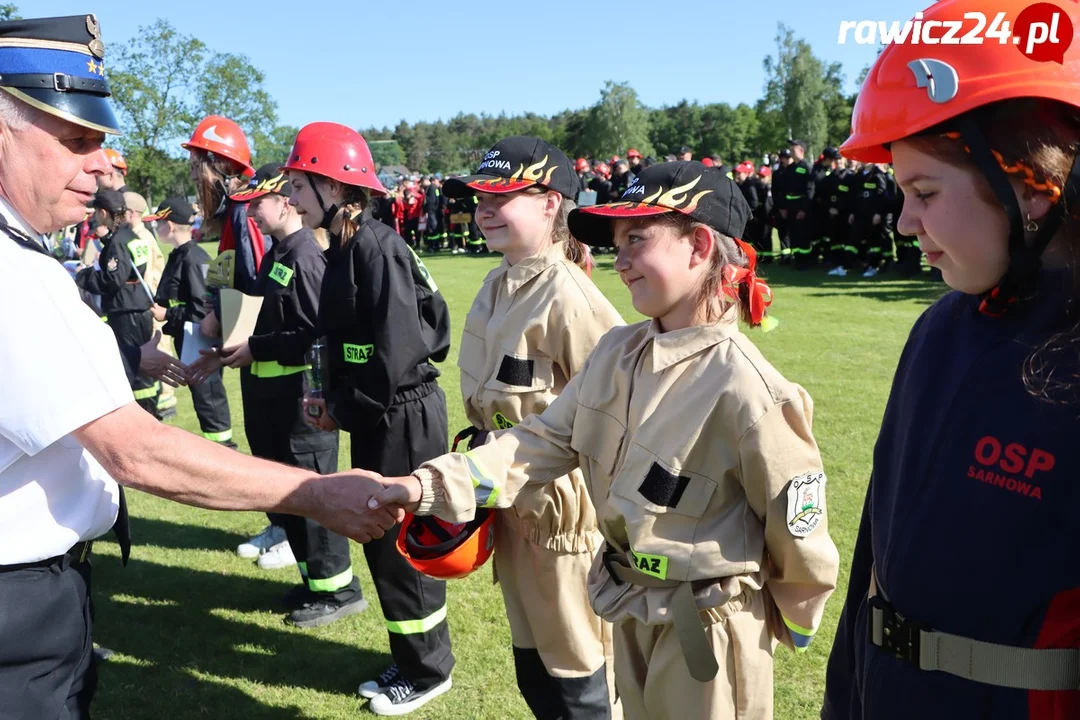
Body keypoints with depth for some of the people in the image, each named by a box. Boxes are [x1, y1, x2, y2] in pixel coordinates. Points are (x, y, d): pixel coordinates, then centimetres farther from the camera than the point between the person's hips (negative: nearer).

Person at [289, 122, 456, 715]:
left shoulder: (376, 248, -20)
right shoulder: (345, 247, 9)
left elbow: (398, 354, -24)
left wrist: (341, 409, -12)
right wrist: (332, 398, 3)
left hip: (403, 420, -9)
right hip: (373, 420, 9)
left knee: (402, 547, 4)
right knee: (381, 540, 17)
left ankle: (428, 672, 25)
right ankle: (410, 661, 34)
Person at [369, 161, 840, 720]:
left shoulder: (741, 386, -25)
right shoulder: (617, 352, -4)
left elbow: (796, 526, -16)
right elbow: (546, 439, -4)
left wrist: (792, 620, 0)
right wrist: (434, 485, -15)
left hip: (706, 629, -6)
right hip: (631, 615, 6)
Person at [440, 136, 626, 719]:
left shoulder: (566, 294, -20)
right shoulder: (497, 286, 6)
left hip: (560, 502, -8)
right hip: (510, 497, 8)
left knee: (575, 669, 10)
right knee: (531, 660, 22)